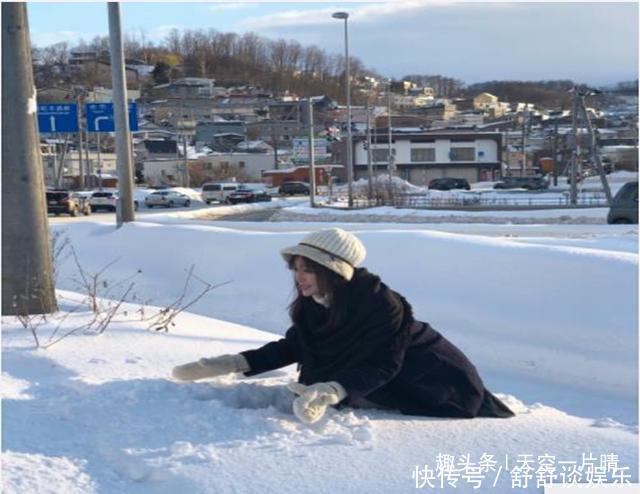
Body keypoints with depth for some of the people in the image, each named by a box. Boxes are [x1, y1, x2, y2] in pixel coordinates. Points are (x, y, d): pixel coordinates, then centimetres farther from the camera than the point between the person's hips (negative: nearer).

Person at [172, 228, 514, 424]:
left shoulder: (381, 303, -37)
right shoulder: (313, 305, -13)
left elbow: (382, 365, -39)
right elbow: (293, 347, -5)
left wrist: (329, 392, -56)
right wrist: (233, 364, -16)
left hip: (437, 384, -7)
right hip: (393, 395, 7)